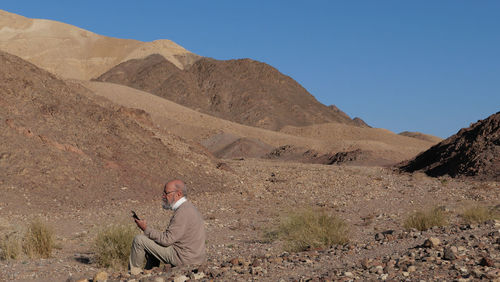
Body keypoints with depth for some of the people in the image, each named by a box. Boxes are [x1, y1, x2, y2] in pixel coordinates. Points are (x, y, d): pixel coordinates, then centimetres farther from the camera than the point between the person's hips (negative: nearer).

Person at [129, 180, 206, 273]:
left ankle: (134, 273, 15)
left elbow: (166, 240, -21)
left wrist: (146, 229, -10)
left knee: (139, 239, -2)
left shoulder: (183, 213, -23)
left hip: (184, 258, -10)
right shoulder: (187, 207, 11)